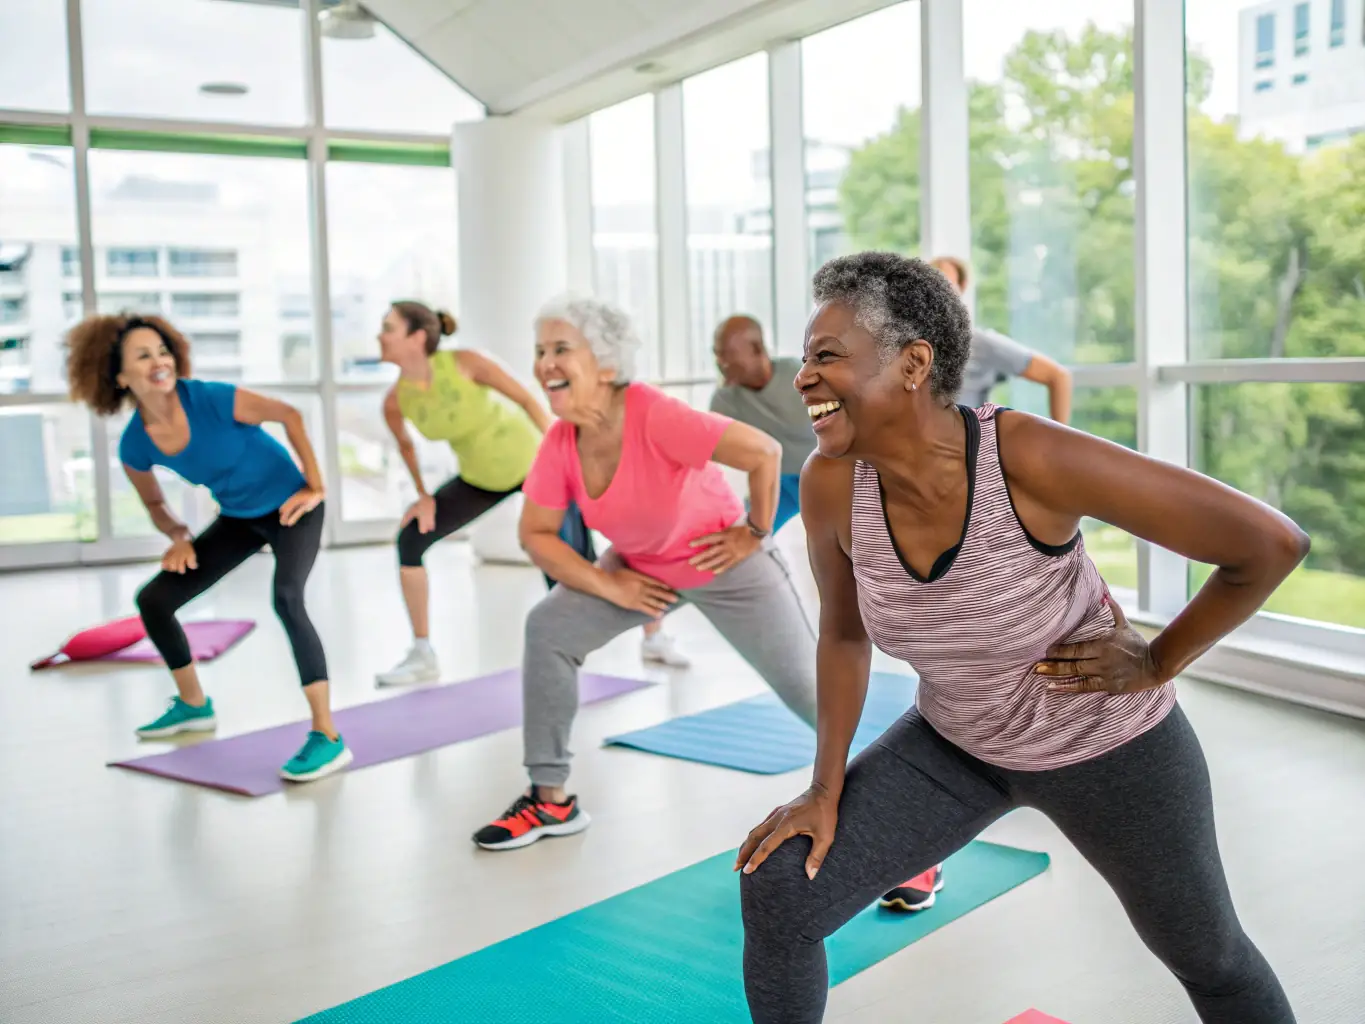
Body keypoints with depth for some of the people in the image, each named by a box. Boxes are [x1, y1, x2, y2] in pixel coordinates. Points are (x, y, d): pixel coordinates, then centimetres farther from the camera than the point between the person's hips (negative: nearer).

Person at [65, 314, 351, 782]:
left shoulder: (212, 399, -28)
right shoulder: (135, 444, -12)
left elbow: (289, 415, -16)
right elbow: (154, 502, 8)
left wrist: (314, 486, -16)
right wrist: (179, 538, -10)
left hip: (290, 506, -6)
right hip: (238, 517, 6)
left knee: (286, 599, -32)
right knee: (153, 600, 8)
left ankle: (328, 738, -28)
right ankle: (194, 705, 31)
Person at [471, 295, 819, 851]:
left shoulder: (656, 416, -35)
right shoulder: (559, 444, -17)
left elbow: (764, 452, -33)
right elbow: (536, 534, -7)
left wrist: (755, 533, -20)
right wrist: (608, 585, -16)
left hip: (724, 562, -5)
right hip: (642, 568, 5)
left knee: (806, 686, 0)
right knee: (548, 629, -10)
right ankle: (551, 800, 2)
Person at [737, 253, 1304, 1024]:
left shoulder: (1035, 458, -35)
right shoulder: (831, 485, -21)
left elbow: (1272, 543, -27)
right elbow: (845, 632, -1)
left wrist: (1160, 662, -17)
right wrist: (827, 788, -5)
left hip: (1109, 744, -3)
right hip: (955, 744, 3)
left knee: (1208, 955, 19)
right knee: (777, 892, -10)